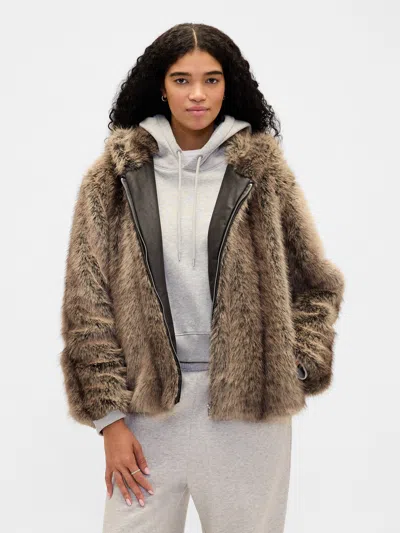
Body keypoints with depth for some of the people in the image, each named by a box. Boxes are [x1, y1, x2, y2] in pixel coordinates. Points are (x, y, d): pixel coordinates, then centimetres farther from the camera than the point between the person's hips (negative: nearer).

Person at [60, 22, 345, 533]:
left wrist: (297, 367, -2)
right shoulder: (113, 175, 2)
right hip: (147, 401, 0)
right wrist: (109, 418, -3)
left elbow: (316, 285, 12)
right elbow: (86, 303, 1)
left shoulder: (264, 171, 2)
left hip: (247, 402, 0)